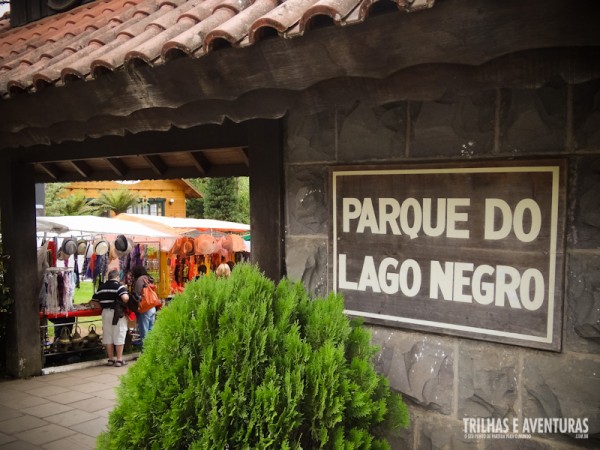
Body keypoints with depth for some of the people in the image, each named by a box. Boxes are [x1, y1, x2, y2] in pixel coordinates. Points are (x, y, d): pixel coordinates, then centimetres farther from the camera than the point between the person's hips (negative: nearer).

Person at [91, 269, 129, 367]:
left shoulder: (101, 287, 10)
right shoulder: (119, 286, -8)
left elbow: (94, 300, 12)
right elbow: (125, 298, -23)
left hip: (105, 312, 5)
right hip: (117, 313, -5)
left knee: (108, 336, 11)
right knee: (119, 337, 2)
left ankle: (111, 359, 18)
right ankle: (119, 360, 4)